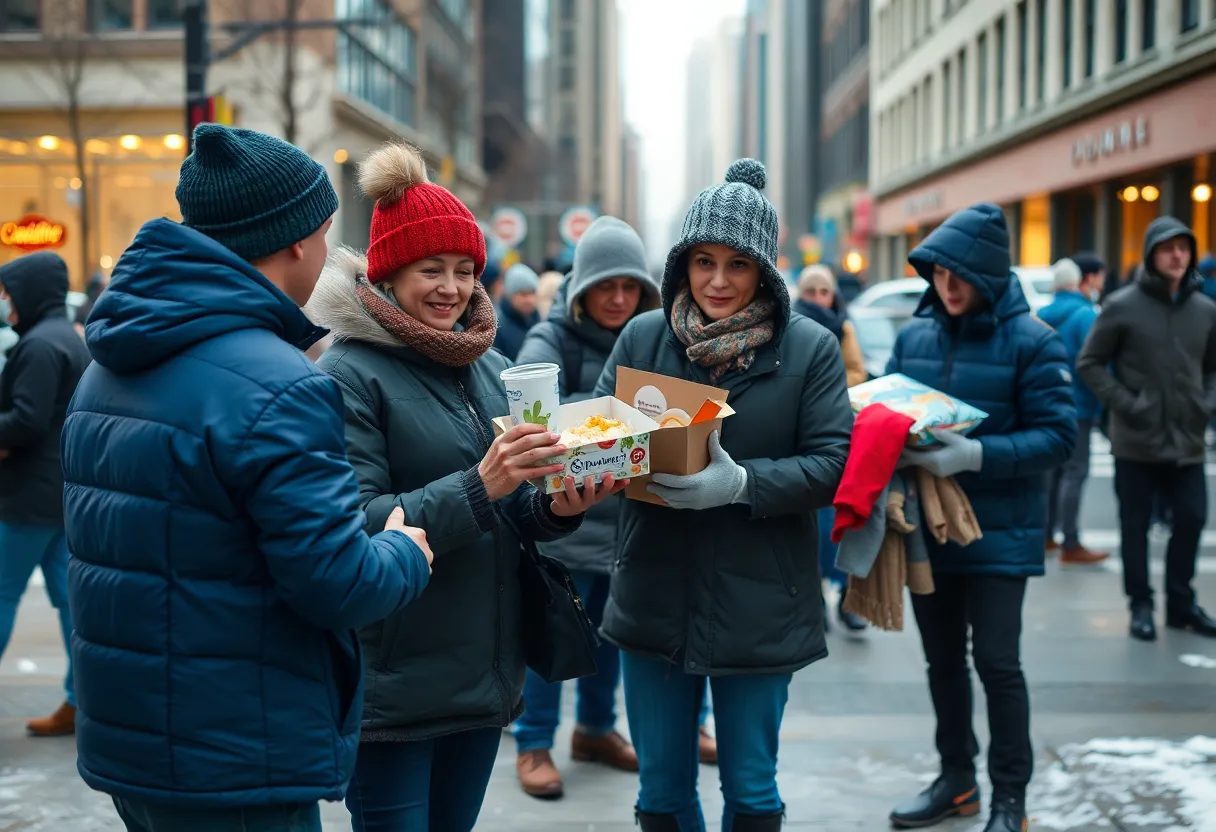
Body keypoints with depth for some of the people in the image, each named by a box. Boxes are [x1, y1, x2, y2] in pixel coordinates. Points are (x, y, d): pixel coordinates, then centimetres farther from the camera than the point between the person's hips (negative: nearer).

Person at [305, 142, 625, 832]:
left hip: (487, 671, 6)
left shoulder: (489, 367, 8)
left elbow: (513, 518, 12)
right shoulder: (351, 374, -12)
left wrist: (557, 507, -10)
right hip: (393, 688, -6)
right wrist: (478, 487, -28)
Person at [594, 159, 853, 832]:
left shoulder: (809, 348, -6)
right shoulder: (642, 337, 0)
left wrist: (741, 484, -26)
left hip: (757, 606, -2)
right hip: (653, 598, 2)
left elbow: (833, 463, -10)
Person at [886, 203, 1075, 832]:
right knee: (942, 660, 15)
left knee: (996, 661, -3)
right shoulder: (913, 336, 4)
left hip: (999, 530, -5)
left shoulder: (1030, 341, -10)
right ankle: (956, 779, 32)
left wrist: (974, 455, -27)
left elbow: (1057, 435, -15)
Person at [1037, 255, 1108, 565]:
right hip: (1077, 406, -8)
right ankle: (1071, 545, -2)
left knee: (1054, 470, 17)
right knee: (1074, 473, -4)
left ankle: (1046, 536, 24)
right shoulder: (1086, 315, -15)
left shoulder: (1043, 315, 9)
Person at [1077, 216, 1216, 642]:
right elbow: (1089, 363, -3)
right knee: (1135, 525, 5)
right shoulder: (1123, 306, -5)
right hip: (1136, 441, -3)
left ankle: (1181, 601, 22)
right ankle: (1141, 604, 17)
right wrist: (1124, 404, -11)